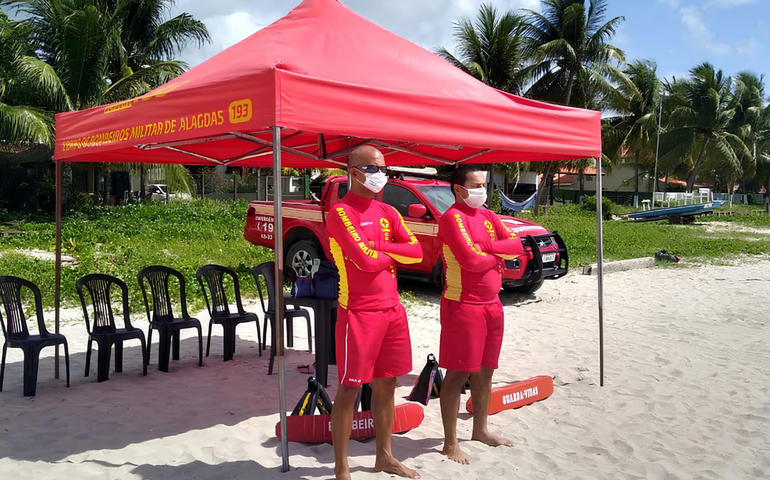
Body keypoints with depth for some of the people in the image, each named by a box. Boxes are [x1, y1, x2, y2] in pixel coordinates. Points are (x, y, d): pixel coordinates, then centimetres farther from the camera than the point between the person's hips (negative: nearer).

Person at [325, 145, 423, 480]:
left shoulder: (387, 212, 12)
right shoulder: (340, 213, -11)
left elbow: (416, 251, 3)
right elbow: (366, 260, -21)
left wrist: (379, 248, -11)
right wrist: (392, 253, -1)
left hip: (393, 310, 7)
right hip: (359, 312, -7)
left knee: (386, 384, 15)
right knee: (349, 389, 1)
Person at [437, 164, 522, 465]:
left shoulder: (488, 216, 13)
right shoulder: (453, 217, -12)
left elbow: (517, 245, 5)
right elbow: (471, 260, -22)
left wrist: (486, 247, -11)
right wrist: (497, 257, -4)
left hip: (491, 304, 8)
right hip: (463, 305, -8)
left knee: (484, 371, 16)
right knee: (458, 374, -3)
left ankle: (480, 430, 31)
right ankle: (450, 443, 6)